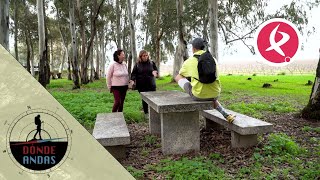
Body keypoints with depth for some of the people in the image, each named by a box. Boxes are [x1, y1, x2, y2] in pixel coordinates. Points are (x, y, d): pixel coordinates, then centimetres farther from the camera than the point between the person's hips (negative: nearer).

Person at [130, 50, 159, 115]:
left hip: (151, 85, 1)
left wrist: (155, 72, -12)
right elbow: (134, 73, 3)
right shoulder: (137, 64, 2)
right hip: (142, 86, -1)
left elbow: (156, 70, 12)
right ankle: (146, 113, 16)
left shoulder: (152, 63, 5)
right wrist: (133, 80, -15)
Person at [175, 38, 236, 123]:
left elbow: (178, 77, 15)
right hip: (214, 94, 5)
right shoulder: (213, 59, 7)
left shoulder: (189, 61, -3)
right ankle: (226, 115, 21)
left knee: (178, 77, 17)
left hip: (198, 95, -4)